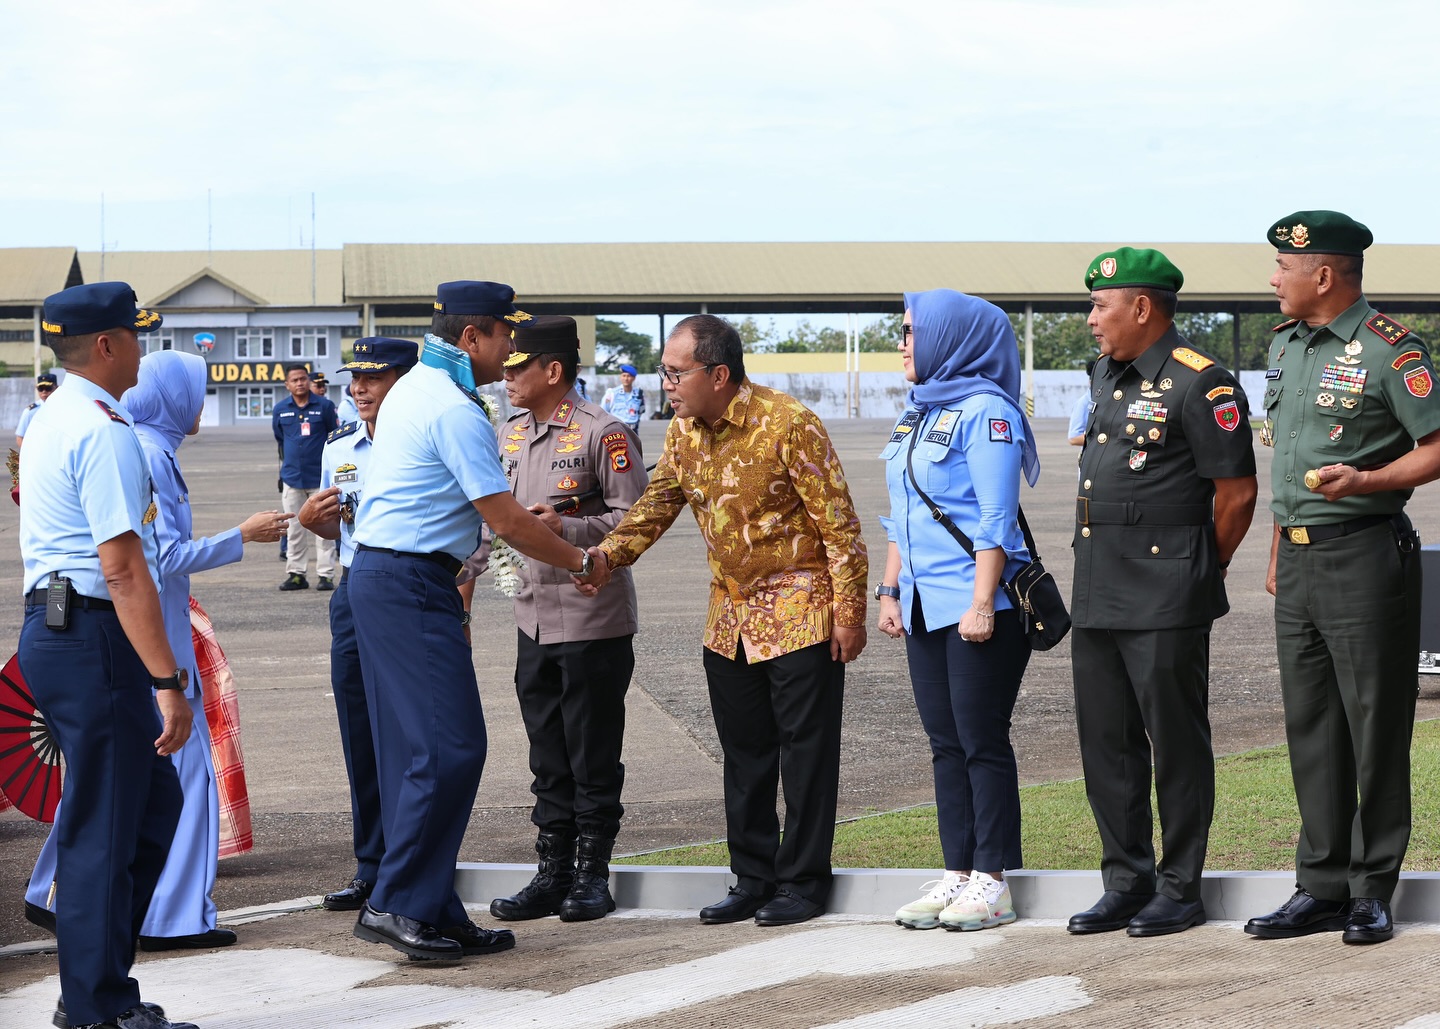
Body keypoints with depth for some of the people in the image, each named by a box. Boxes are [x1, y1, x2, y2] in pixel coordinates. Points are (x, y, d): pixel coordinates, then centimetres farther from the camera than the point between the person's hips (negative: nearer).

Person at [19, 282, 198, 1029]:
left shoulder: (50, 423, 16)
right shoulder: (103, 432, -16)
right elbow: (123, 567, -23)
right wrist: (166, 681, -24)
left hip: (51, 626, 10)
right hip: (93, 637, -10)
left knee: (152, 803, 17)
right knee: (104, 828, -2)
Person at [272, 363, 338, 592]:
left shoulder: (324, 406, -4)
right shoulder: (280, 409, 4)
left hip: (320, 477, -3)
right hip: (292, 476, 3)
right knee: (295, 530, 6)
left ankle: (326, 575, 1)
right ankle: (296, 573, 12)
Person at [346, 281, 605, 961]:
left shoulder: (411, 389, 17)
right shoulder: (454, 410, -14)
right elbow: (506, 522, -13)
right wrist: (579, 561, 1)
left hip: (377, 575, 11)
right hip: (413, 583, -11)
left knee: (413, 752, 9)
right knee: (450, 747, -11)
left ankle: (433, 913, 12)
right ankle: (396, 905, -10)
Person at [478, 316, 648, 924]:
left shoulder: (600, 434, -11)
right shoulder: (511, 436, 13)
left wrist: (565, 527, -22)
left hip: (593, 622, -7)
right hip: (533, 618, 7)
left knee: (593, 757, 2)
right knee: (548, 757, 11)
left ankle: (593, 876, 10)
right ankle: (553, 874, 17)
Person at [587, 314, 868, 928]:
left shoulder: (787, 424, -18)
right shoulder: (684, 431, 3)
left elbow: (838, 522, -15)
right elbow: (657, 503, 8)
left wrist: (849, 612, -15)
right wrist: (608, 555, -10)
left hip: (800, 614, -7)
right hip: (731, 617, 7)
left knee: (805, 750, 0)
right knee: (743, 753, 11)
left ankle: (802, 882, 9)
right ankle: (752, 879, 20)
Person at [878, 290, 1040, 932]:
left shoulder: (986, 410, -9)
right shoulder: (917, 415, 17)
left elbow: (995, 519, -15)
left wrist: (982, 602, -19)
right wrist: (890, 590, 17)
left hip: (979, 609, -8)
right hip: (925, 608, 8)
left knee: (981, 741, -4)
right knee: (945, 745, 9)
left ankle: (992, 882, 1)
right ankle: (957, 874, 13)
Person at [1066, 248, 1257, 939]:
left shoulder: (1198, 384, -12)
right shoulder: (1107, 375, 15)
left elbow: (1237, 492, -10)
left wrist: (1197, 575, 1)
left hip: (1166, 604, -8)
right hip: (1096, 597, 8)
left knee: (1177, 744, 0)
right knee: (1106, 745, 10)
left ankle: (1180, 889, 8)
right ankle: (1127, 883, 20)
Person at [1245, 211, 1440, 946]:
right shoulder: (1285, 344, 14)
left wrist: (1364, 481, -23)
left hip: (1365, 556, -8)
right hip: (1298, 560, 8)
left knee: (1376, 727, -2)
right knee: (1310, 727, 9)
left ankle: (1372, 890, 5)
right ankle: (1322, 889, 15)